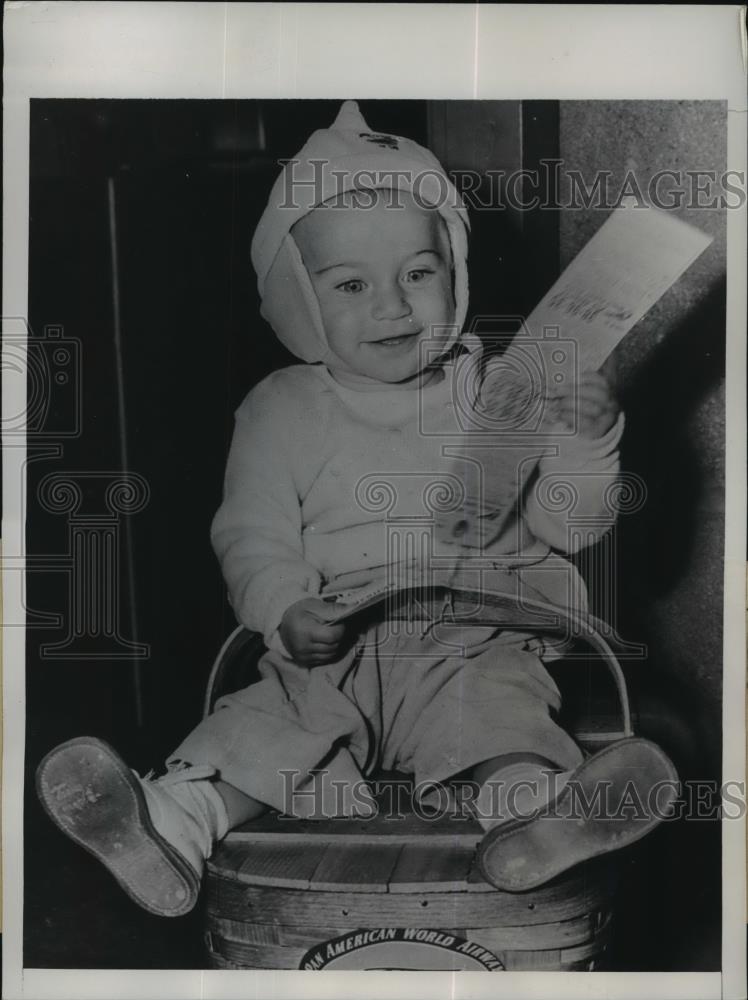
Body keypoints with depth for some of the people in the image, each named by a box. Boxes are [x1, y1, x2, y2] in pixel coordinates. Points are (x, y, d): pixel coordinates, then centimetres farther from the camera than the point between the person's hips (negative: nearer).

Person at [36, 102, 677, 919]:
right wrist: (286, 610, -17)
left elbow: (566, 527, 6)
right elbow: (252, 537, 5)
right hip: (332, 648, 1)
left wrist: (583, 443, -14)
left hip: (474, 643, -1)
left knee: (499, 708, -31)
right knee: (259, 721, -24)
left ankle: (532, 815, -56)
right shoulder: (282, 411, 8)